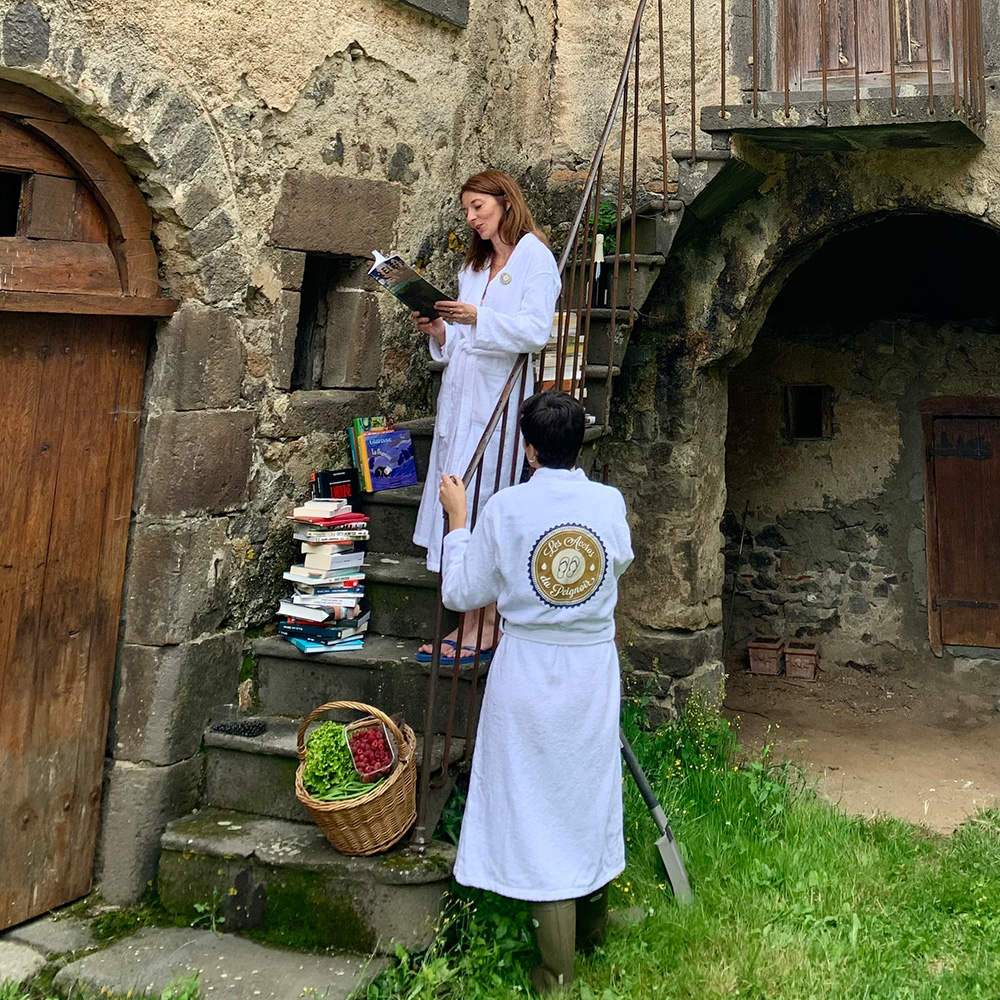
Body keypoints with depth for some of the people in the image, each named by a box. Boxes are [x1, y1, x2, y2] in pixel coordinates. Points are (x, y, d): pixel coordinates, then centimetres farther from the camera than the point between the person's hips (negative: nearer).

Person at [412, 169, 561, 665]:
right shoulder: (473, 265, 23)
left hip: (498, 398, -7)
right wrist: (439, 333, 2)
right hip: (459, 395, 7)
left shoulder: (535, 257, -1)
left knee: (482, 502, -8)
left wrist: (478, 318, -25)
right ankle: (467, 625, 8)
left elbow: (534, 331, -14)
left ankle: (485, 627, -1)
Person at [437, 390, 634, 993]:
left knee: (539, 805, 5)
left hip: (530, 672, -3)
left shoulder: (505, 508, -13)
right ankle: (593, 925, 40)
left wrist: (457, 518, 6)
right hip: (594, 671, 3)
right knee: (591, 792, 20)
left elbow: (462, 594, -5)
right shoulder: (610, 502, -5)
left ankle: (559, 971, 12)